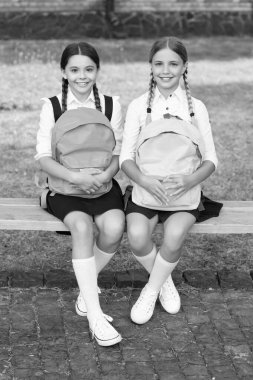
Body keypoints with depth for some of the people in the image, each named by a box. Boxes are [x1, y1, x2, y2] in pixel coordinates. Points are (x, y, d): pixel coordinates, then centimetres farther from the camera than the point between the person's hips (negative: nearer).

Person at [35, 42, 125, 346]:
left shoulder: (111, 105, 3)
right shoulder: (52, 106, -1)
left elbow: (118, 154, 2)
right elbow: (44, 157, -8)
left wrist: (104, 176, -21)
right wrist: (76, 177, -25)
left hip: (103, 185, 2)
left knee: (114, 227, -29)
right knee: (82, 226, -32)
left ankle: (87, 285, -1)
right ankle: (95, 315, -29)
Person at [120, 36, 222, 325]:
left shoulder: (196, 108, 4)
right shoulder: (138, 106, 2)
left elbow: (210, 159, 3)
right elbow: (126, 157, -1)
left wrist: (190, 180, -19)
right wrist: (145, 180, -23)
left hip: (184, 191, 0)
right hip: (145, 188, 0)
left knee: (174, 236, -30)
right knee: (137, 236, -29)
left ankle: (151, 291, -3)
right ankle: (165, 282, 2)